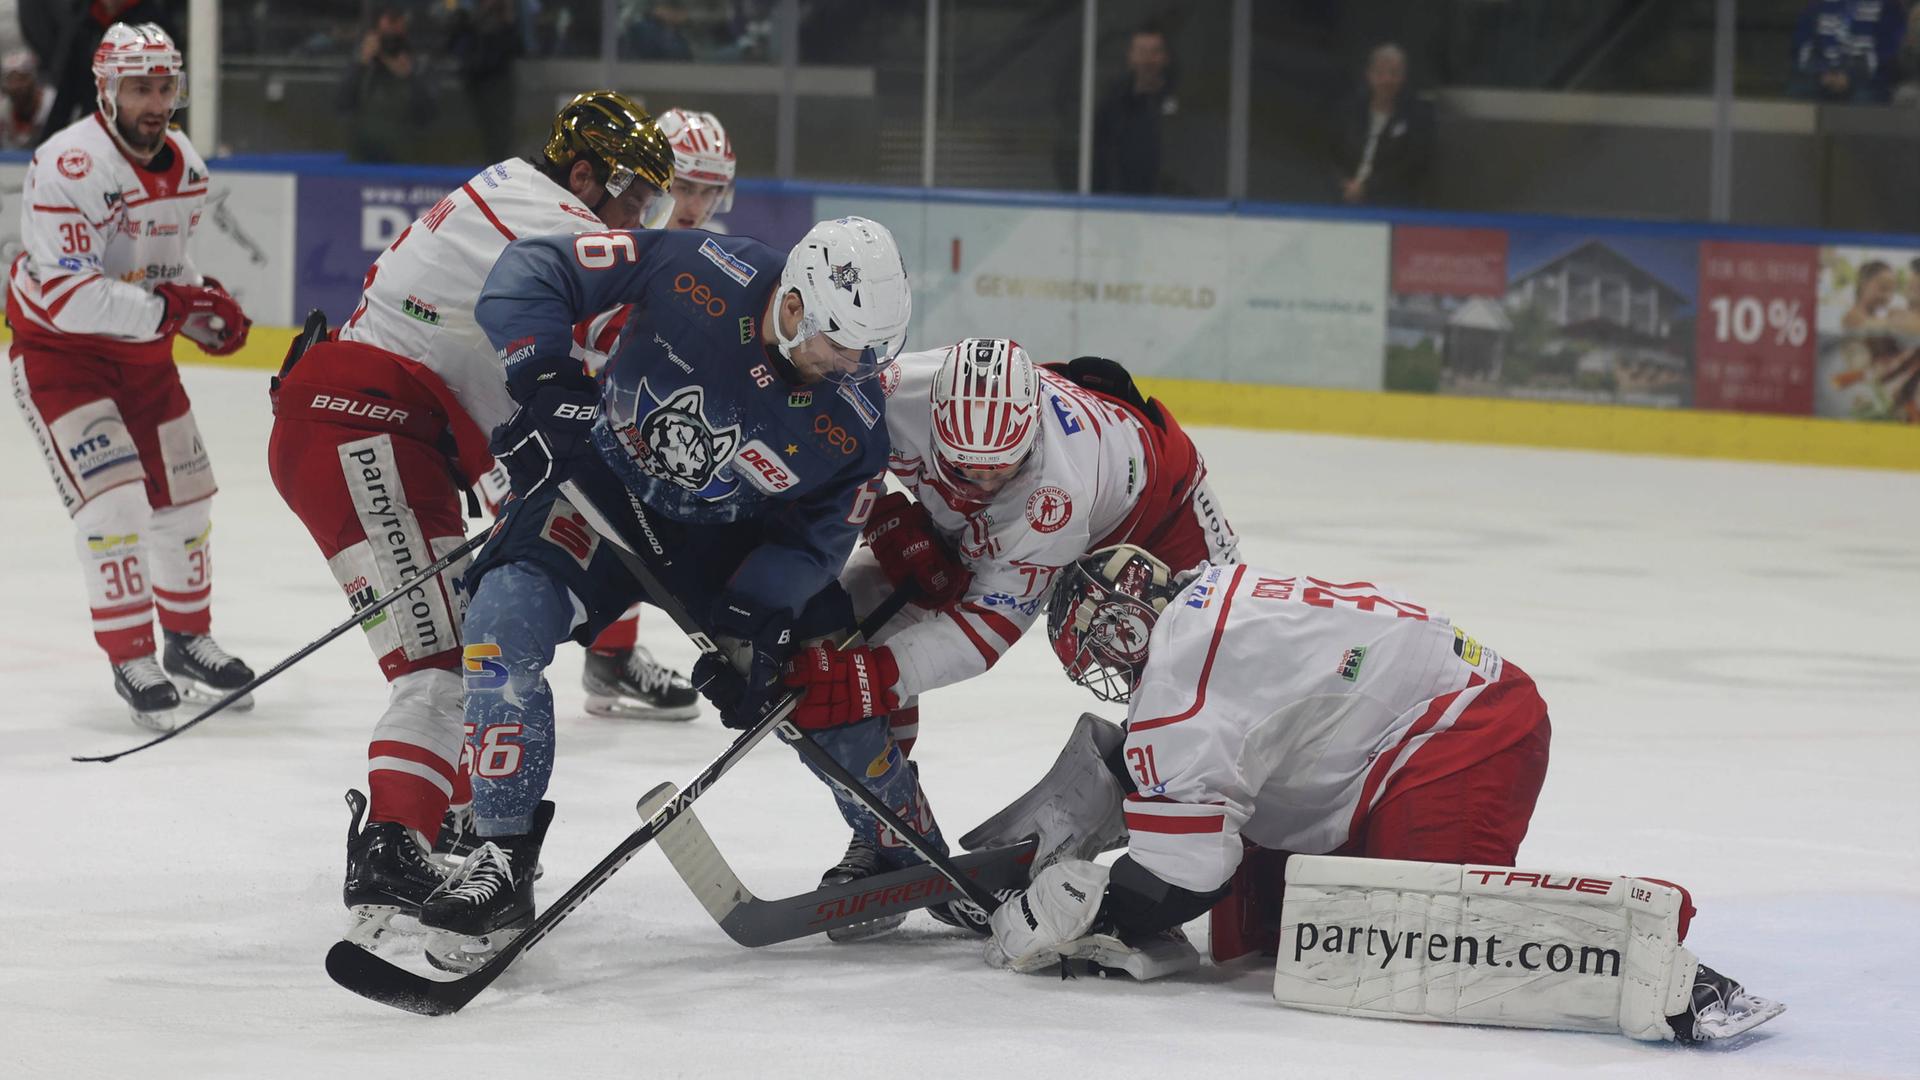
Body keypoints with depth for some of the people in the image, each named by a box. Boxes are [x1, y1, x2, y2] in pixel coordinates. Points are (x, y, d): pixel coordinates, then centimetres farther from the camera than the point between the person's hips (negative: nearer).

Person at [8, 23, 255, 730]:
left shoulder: (185, 167, 0)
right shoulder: (68, 166, -26)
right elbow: (64, 293, -31)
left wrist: (206, 309, -4)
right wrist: (164, 310, -35)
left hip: (142, 352, 8)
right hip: (58, 350, -8)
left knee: (183, 493, 13)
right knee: (113, 499, -17)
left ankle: (188, 638, 32)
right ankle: (131, 660, -7)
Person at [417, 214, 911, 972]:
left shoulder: (853, 424, -19)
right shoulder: (701, 275, -27)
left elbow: (812, 539, -9)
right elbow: (535, 270, -22)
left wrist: (751, 627, -24)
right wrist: (544, 380, -34)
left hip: (731, 538, 3)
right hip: (602, 478, -3)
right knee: (505, 624, -27)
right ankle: (505, 859, -19)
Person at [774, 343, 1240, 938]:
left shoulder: (1061, 476, -46)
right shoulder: (898, 393, -38)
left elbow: (991, 621, -42)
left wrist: (872, 676, -52)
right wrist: (888, 521, -27)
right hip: (958, 524, 3)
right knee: (847, 622, -13)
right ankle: (891, 846, 0)